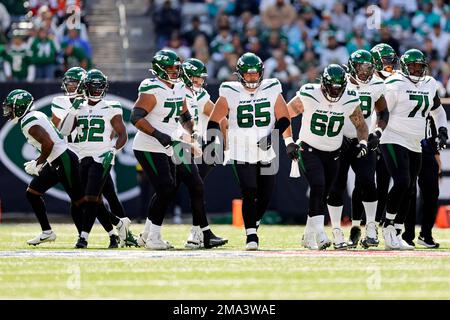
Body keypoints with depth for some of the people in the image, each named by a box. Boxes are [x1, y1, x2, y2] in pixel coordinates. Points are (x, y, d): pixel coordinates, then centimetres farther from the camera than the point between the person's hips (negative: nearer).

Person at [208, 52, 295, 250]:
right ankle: (251, 235, -5)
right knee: (249, 194, -10)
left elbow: (283, 119, 3)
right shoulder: (230, 93, -3)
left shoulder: (272, 91, 1)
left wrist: (273, 136, -13)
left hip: (267, 153, 2)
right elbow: (214, 121, 3)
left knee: (265, 195, 7)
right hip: (242, 153, -2)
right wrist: (211, 143, -8)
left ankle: (253, 225, 31)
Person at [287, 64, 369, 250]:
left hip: (333, 153, 4)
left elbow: (361, 125, 5)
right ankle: (319, 233, -28)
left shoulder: (350, 100, -9)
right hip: (309, 150, -4)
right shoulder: (308, 96, -18)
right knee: (318, 187, -23)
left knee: (323, 195, 7)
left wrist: (363, 142, -13)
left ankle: (309, 236, 23)